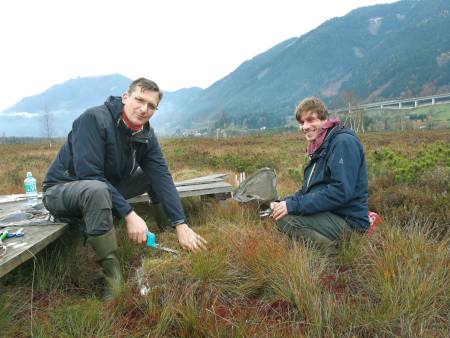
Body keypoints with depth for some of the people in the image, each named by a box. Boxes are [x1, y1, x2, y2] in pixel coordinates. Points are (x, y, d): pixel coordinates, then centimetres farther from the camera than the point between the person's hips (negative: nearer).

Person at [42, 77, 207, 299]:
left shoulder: (146, 135, -6)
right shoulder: (94, 119, -26)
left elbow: (162, 177, -13)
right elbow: (90, 176, -31)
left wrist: (181, 225, -23)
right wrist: (128, 214, -33)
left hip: (106, 188, 7)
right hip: (61, 190, -6)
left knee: (156, 172, -2)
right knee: (97, 190, -40)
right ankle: (114, 277, -28)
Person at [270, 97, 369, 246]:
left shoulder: (344, 142, -14)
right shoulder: (318, 147, 15)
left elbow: (341, 191, -25)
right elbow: (308, 189, 15)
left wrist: (293, 205, -24)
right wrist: (284, 202, -4)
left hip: (348, 221, -10)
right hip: (328, 214, 10)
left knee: (285, 219, -24)